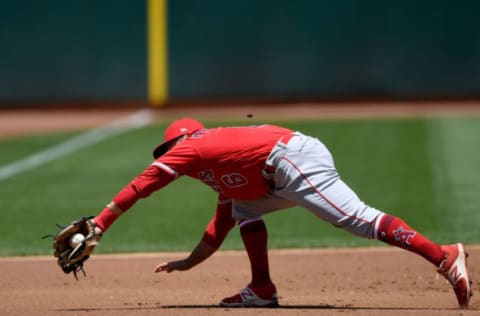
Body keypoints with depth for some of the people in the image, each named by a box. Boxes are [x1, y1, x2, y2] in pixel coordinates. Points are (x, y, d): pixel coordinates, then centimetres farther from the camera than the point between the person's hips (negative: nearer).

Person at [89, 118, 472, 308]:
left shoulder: (189, 147, 13)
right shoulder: (222, 175, 36)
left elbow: (140, 185, 11)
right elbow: (220, 227, 39)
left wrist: (99, 225, 14)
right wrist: (187, 263, 42)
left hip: (294, 159, -9)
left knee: (358, 219, -19)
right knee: (244, 207, 24)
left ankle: (443, 256, -31)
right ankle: (262, 290, 13)